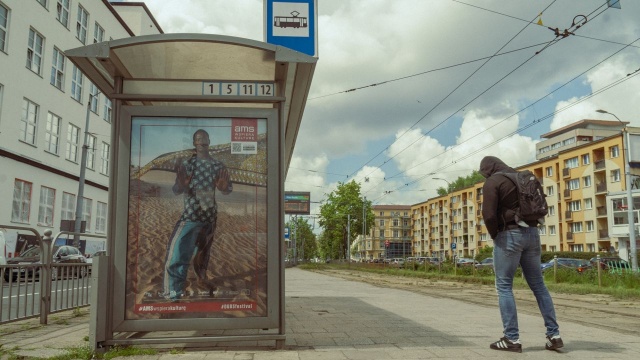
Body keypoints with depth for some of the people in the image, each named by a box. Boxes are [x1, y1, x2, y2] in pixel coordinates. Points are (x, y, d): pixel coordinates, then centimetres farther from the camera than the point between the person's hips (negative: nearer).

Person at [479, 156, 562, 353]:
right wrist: (529, 228, 15)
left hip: (509, 234, -7)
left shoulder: (492, 182, -6)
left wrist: (494, 235, 0)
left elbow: (489, 215, -16)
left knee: (504, 286, 0)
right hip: (532, 232, 7)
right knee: (538, 284, 11)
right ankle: (554, 335, 9)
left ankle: (512, 338, -2)